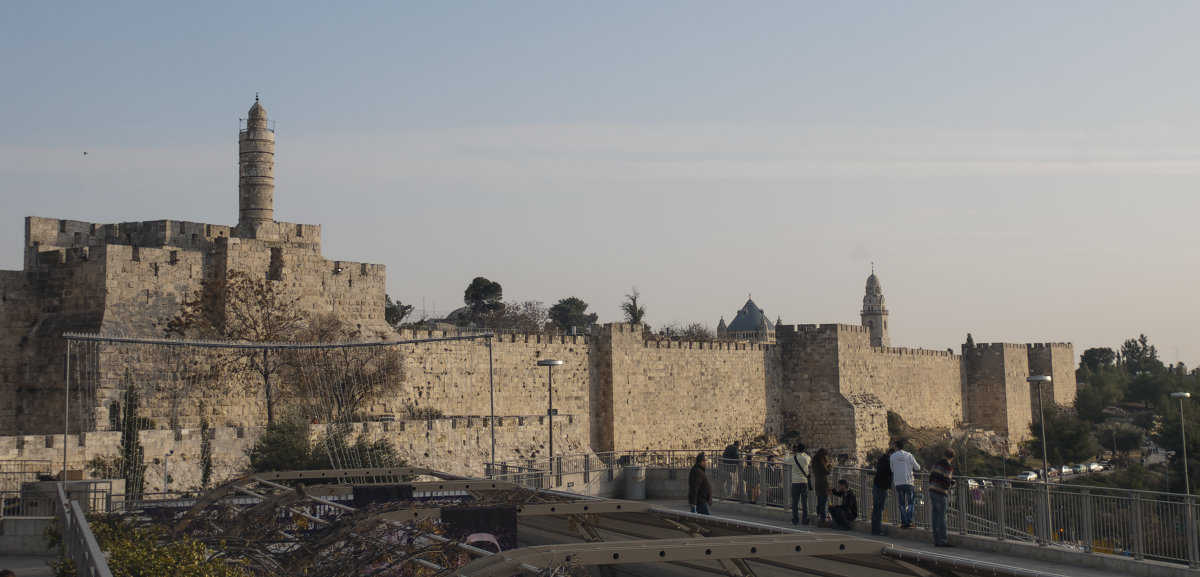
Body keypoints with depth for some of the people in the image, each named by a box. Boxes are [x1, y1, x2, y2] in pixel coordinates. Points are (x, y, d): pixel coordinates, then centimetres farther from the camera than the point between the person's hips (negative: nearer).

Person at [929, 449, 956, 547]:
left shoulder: (936, 464, 11)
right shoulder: (948, 467, -11)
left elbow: (930, 477, 13)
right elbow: (947, 482, -16)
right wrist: (951, 486, 4)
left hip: (932, 491, 7)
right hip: (941, 493, -7)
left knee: (935, 517, 7)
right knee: (941, 517, -7)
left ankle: (936, 540, 9)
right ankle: (943, 540, -9)